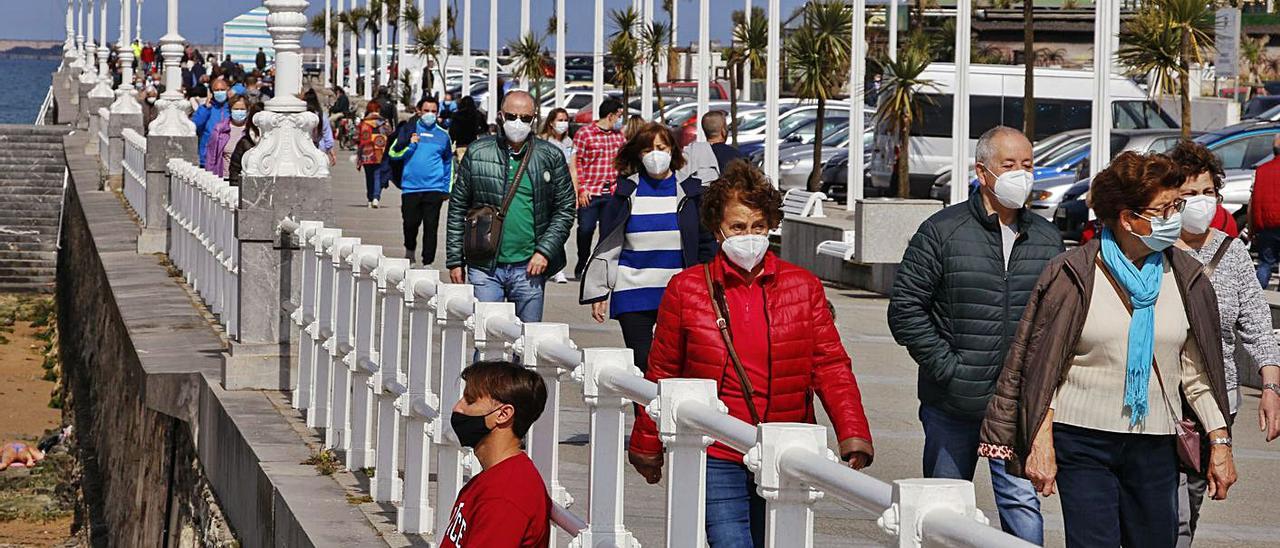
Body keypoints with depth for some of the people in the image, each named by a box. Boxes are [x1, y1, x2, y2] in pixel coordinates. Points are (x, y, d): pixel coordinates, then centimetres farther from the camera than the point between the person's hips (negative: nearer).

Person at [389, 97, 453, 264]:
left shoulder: (442, 134, 9)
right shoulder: (409, 130, 6)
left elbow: (448, 162, 17)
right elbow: (394, 153, 3)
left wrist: (447, 188, 14)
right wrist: (410, 145, -13)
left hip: (434, 189, 0)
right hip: (411, 187, 0)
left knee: (431, 226, -4)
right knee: (410, 223, 4)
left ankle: (428, 262, 0)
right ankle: (409, 250, 32)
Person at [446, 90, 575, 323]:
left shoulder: (551, 157, 4)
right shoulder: (477, 153, 4)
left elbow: (565, 209, 5)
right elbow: (458, 208, 7)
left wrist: (545, 251, -7)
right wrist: (455, 260, 4)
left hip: (529, 268, 0)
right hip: (484, 267, 0)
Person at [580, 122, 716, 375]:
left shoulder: (689, 191, 5)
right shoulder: (626, 191, 4)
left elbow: (706, 245, 8)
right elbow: (607, 245, 7)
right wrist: (598, 293, 4)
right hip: (633, 295, 0)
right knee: (640, 365, 0)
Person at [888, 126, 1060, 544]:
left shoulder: (1047, 239, 9)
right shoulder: (942, 231, -4)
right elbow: (905, 309, -5)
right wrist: (946, 367, -11)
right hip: (952, 405, -2)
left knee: (1022, 504, -7)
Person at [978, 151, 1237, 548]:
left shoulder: (1185, 278, 8)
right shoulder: (1073, 276, -3)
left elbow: (1196, 371, 12)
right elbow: (1044, 366, -1)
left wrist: (1220, 442, 6)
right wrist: (1041, 444, -7)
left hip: (1154, 447, 3)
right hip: (1083, 441, -3)